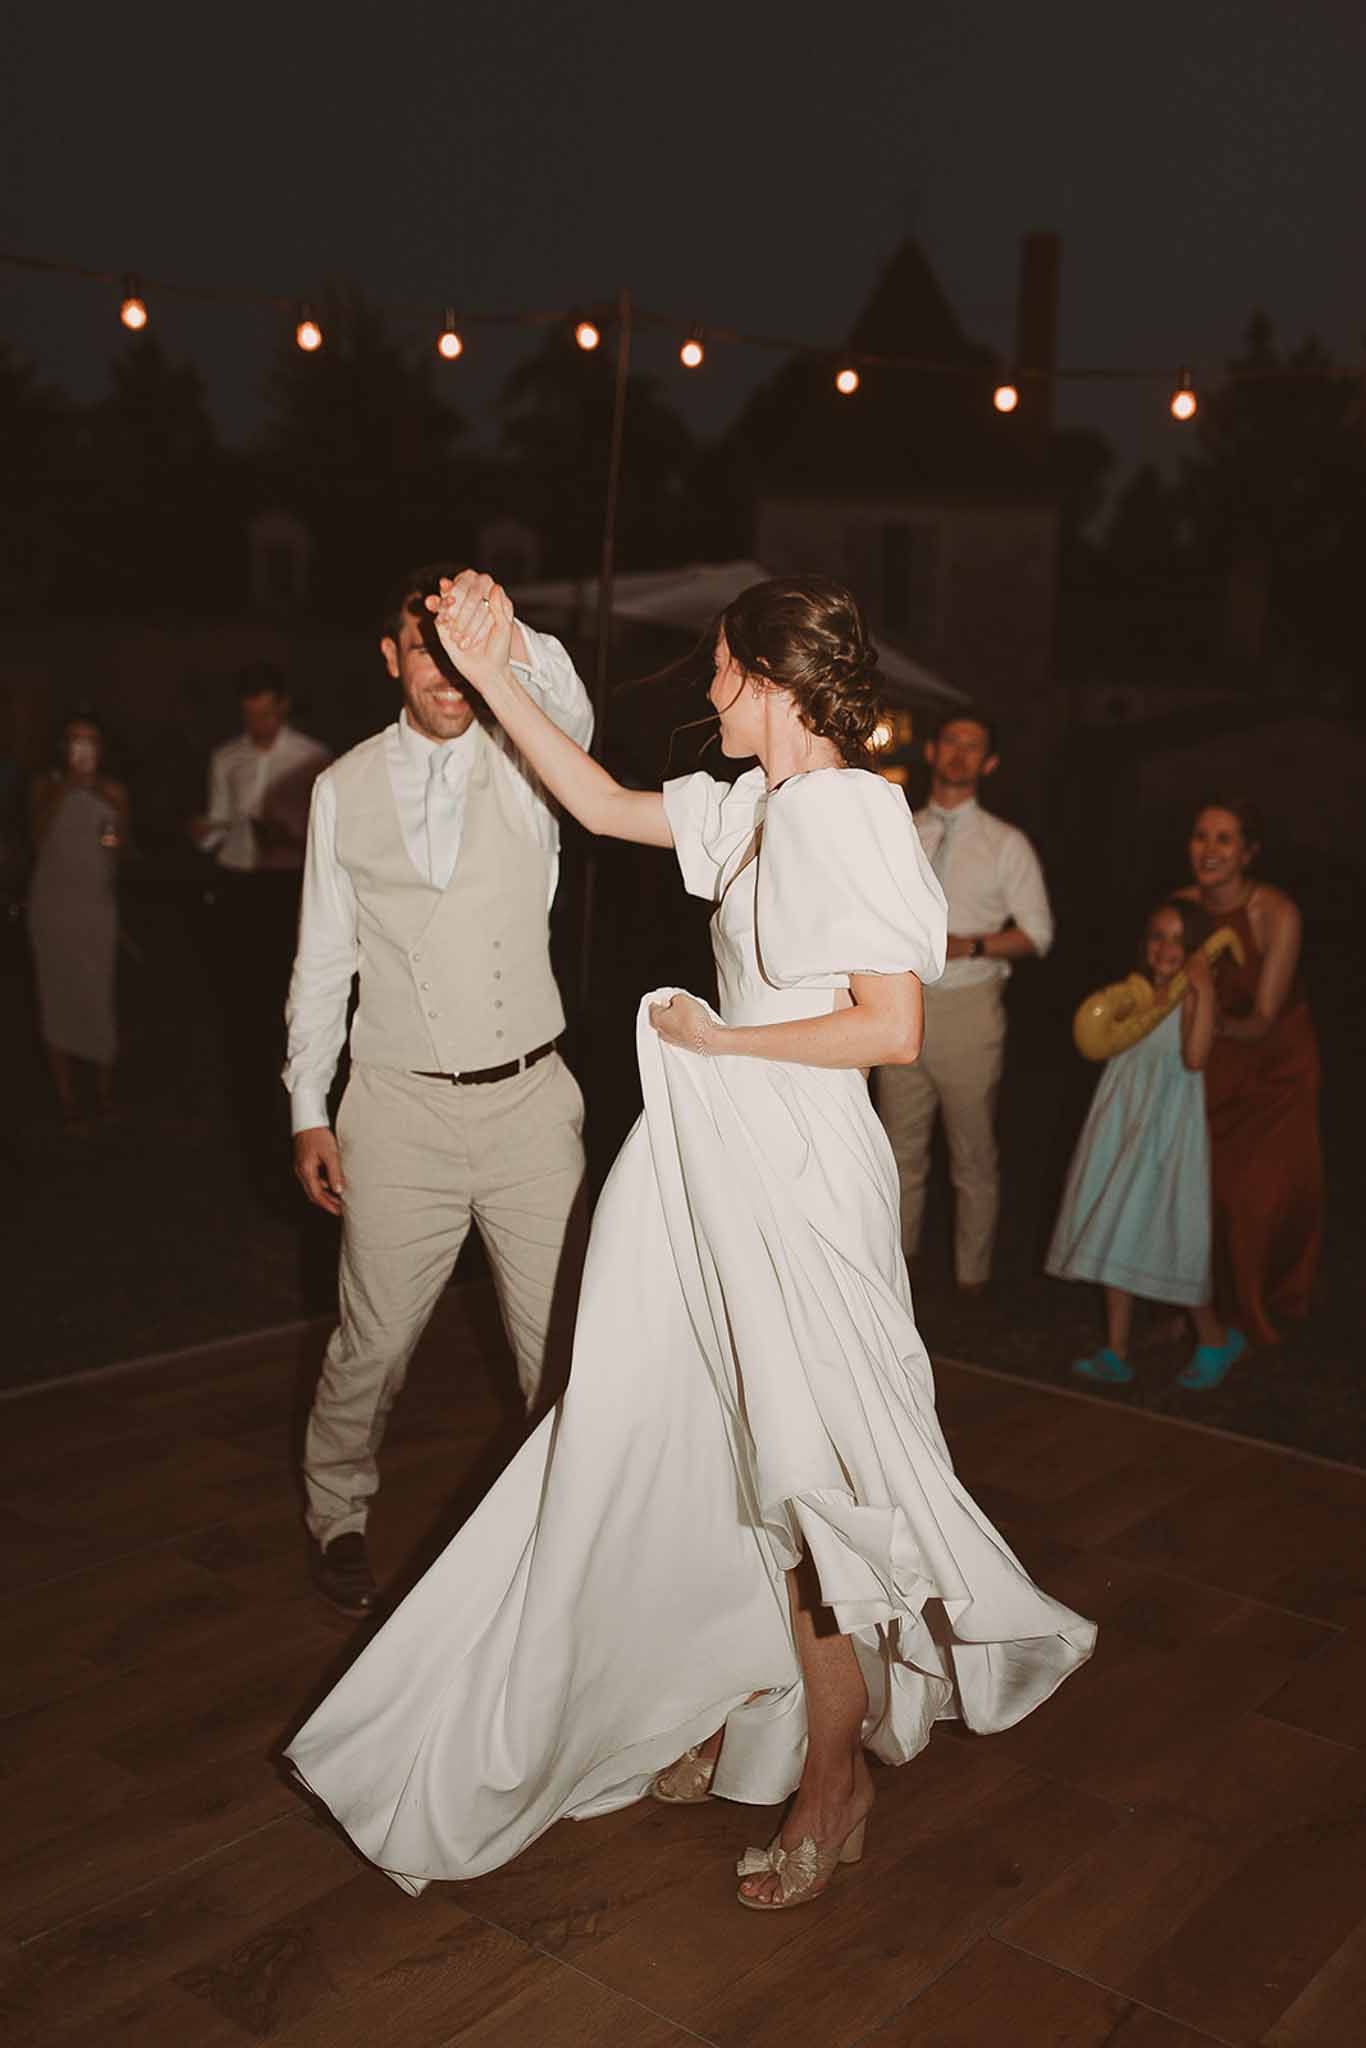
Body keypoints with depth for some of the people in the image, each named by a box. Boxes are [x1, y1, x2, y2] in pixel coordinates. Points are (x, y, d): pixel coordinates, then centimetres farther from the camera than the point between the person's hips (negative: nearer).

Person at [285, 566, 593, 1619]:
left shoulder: (524, 762, 1)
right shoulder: (344, 788, 5)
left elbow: (572, 714, -25)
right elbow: (323, 958, 8)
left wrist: (513, 641, -46)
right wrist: (308, 1111, 4)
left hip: (531, 1100, 0)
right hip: (399, 1108, 0)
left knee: (561, 1335, 7)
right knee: (374, 1337, 9)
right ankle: (338, 1515, 35)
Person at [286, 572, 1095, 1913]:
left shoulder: (852, 813, -16)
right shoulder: (755, 809, 10)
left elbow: (892, 1028, -22)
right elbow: (605, 807, 20)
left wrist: (715, 1039, -13)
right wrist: (492, 677, 17)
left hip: (798, 1172, -9)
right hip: (723, 1160, 9)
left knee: (804, 1469, 2)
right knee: (721, 1446, 16)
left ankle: (831, 1789, 20)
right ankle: (731, 1717, 35)